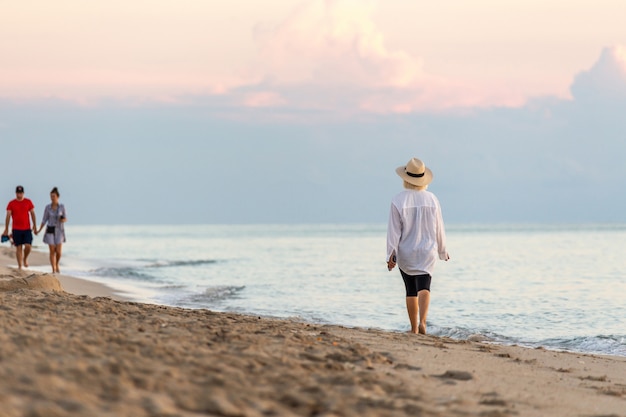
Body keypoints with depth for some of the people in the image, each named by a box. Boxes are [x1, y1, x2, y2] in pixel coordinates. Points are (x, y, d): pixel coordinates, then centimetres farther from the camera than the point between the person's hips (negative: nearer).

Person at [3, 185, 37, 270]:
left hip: (27, 229, 1)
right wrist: (6, 229, -3)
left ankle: (25, 258, 20)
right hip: (16, 229, -1)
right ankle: (20, 266, 6)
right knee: (18, 248, 0)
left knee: (28, 246, -11)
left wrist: (35, 226, 3)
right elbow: (8, 216, 0)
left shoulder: (28, 202, 3)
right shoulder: (11, 203, 0)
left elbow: (32, 214, 7)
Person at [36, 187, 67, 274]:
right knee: (52, 251, -5)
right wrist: (39, 231, -2)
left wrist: (63, 220, -21)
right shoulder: (47, 207, -1)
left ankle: (56, 264, 24)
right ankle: (54, 270, 3)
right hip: (50, 230, 0)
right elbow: (44, 220, 4)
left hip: (59, 230, 0)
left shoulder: (62, 207, -3)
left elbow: (65, 219, 3)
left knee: (58, 251, -7)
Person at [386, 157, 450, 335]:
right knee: (424, 287, -8)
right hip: (427, 252, 0)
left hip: (405, 253, 0)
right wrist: (443, 250, 19)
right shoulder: (431, 199, -1)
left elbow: (394, 230, -10)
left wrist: (391, 254, -7)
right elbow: (439, 228, 6)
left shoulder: (398, 201, -9)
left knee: (411, 291, 12)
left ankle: (414, 328, 19)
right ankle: (422, 321, -31)